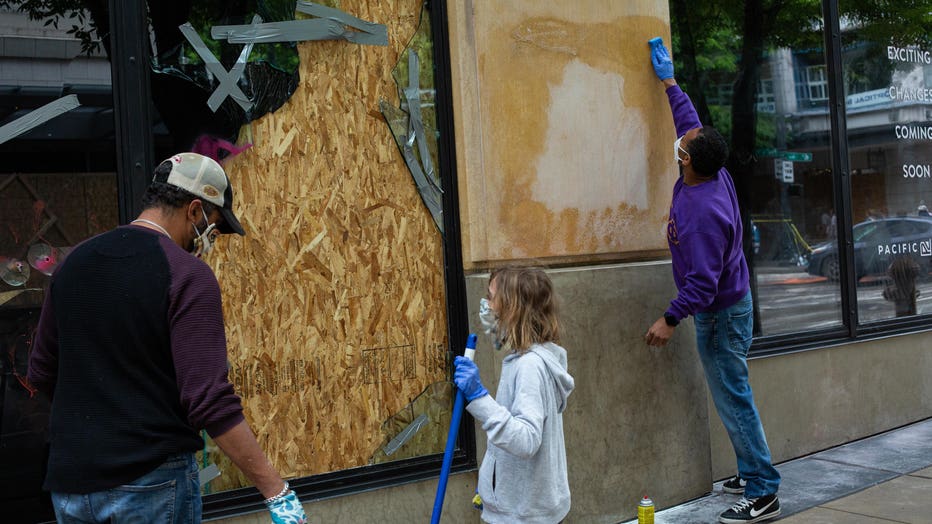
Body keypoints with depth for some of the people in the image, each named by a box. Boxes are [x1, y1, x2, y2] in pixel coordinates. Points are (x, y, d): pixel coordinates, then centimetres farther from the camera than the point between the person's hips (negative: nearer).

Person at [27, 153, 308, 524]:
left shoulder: (73, 263, 6)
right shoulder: (188, 275, -15)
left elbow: (41, 374, 13)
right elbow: (210, 401, -23)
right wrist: (276, 492, -20)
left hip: (69, 481, 6)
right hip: (152, 481, -6)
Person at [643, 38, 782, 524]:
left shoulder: (704, 211, -30)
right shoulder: (711, 173, -4)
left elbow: (703, 280, -29)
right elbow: (690, 121, 15)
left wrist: (670, 319, -23)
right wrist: (669, 83, 23)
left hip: (721, 314, -10)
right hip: (723, 306, 10)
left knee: (733, 398, -4)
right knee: (730, 395, 17)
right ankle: (753, 472, 28)